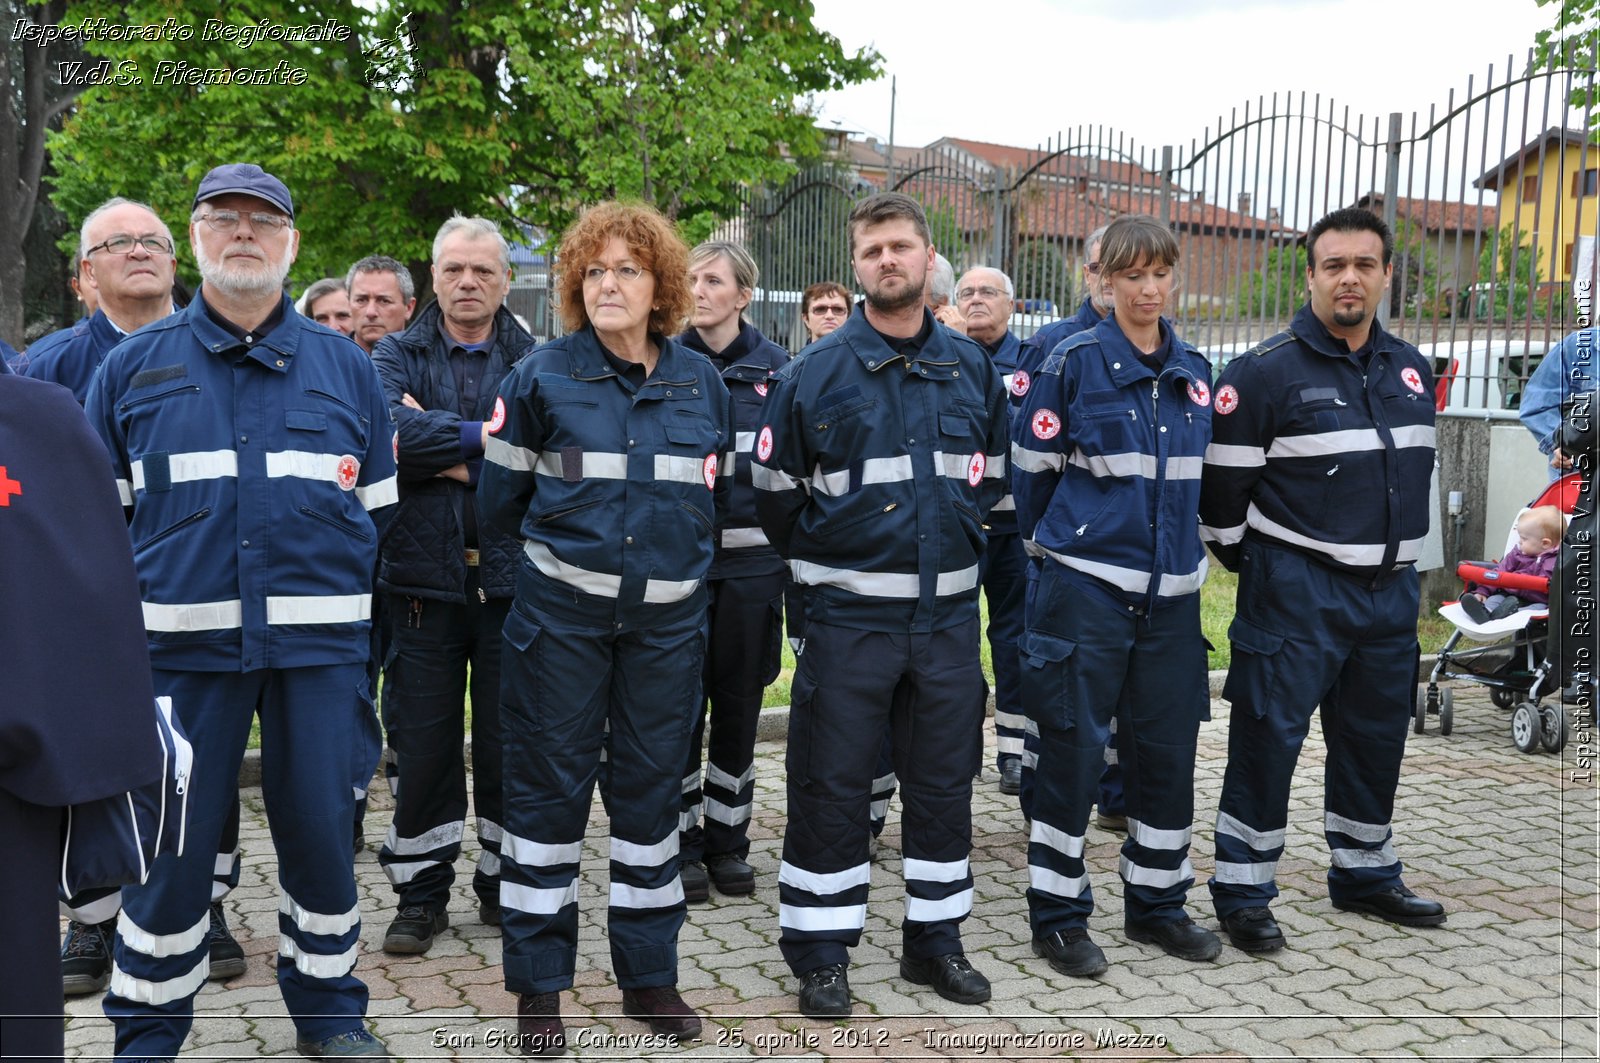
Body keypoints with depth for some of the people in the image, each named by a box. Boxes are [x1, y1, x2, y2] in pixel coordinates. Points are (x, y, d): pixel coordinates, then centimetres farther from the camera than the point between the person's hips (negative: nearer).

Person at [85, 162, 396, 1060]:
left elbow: (379, 513, 13)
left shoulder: (346, 368, 10)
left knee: (322, 828, 7)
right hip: (184, 641, -1)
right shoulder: (134, 367, 8)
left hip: (319, 643, 1)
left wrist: (356, 620, 7)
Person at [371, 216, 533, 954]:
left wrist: (443, 450, -10)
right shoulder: (396, 357, 7)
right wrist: (484, 435, -15)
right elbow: (387, 430, -14)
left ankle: (506, 882, 23)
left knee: (511, 741, 7)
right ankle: (421, 892, 19)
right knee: (422, 742, 6)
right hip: (422, 575, 0)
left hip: (511, 576, 0)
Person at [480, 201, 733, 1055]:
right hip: (561, 611, -2)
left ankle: (650, 974, 22)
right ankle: (538, 985, 14)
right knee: (549, 784, 2)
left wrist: (673, 551, 11)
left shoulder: (701, 382, 5)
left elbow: (716, 495, 15)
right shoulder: (541, 376, -4)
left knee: (652, 786, 9)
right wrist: (572, 543, 11)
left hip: (668, 616, 3)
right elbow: (501, 497, 2)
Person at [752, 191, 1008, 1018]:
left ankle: (935, 937, 27)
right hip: (849, 616, -3)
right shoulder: (815, 373, -5)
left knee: (944, 780, 12)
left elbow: (993, 475, 18)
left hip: (948, 614, 4)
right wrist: (826, 561, 5)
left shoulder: (971, 368, 6)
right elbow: (774, 491, 0)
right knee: (830, 785, 2)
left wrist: (955, 542, 11)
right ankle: (820, 952, 15)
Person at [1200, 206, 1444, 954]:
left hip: (1390, 590, 7)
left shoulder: (1410, 370, 11)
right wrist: (1251, 566, -2)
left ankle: (1365, 874, 33)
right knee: (1268, 737, -3)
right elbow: (1223, 482, -9)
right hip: (1296, 591, -7)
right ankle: (1242, 891, 8)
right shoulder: (1266, 372, -11)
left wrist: (1399, 555, 19)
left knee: (1375, 737, 16)